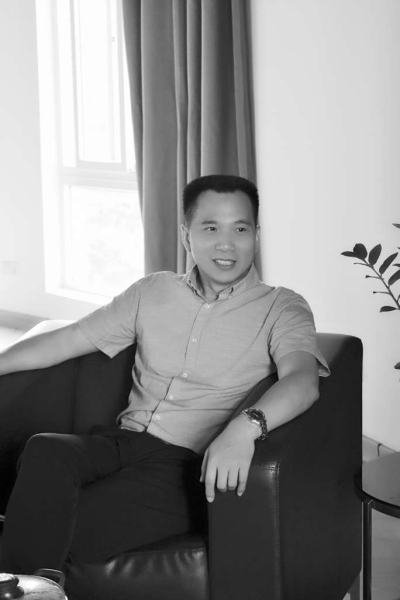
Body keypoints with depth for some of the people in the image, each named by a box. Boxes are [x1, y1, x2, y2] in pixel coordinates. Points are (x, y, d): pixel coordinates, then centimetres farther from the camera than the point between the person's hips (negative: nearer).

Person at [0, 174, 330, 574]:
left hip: (188, 462, -4)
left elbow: (302, 380, -18)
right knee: (44, 452, -30)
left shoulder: (281, 309, 3)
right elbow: (65, 341, 19)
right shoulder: (152, 292, 17)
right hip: (125, 438, 4)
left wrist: (245, 426, -39)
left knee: (69, 529, -30)